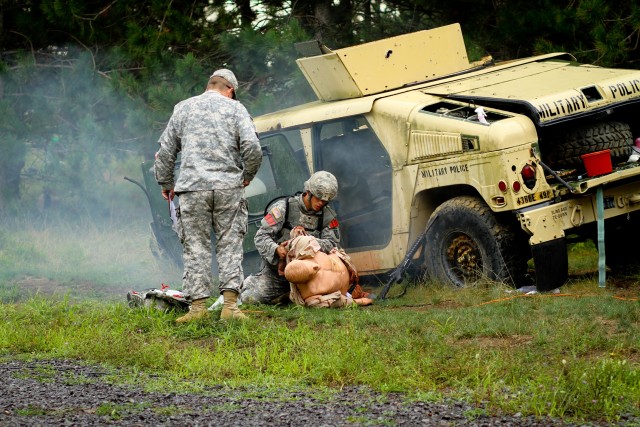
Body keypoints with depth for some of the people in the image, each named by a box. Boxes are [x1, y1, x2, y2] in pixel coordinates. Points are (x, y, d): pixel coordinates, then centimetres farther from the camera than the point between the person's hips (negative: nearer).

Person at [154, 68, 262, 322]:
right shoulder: (235, 109, 7)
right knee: (230, 245, 3)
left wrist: (165, 183, 23)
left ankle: (198, 305, -1)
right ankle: (230, 304, -5)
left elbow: (166, 151, 13)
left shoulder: (183, 108, 13)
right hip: (228, 186, -1)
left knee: (195, 247, 3)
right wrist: (247, 175, 12)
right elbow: (252, 147, -4)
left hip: (192, 187, 1)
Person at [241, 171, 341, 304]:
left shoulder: (328, 216, 0)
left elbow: (333, 244, -11)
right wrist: (276, 249, -34)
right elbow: (261, 236, -13)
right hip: (276, 270, -3)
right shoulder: (284, 207, -11)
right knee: (251, 298, -21)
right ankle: (250, 283, 19)